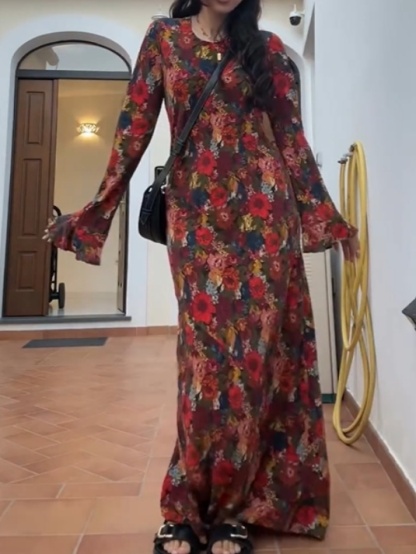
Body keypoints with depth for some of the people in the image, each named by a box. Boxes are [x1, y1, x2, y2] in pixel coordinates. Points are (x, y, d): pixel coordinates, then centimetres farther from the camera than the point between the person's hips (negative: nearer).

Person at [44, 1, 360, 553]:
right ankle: (191, 508, 13)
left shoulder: (267, 48, 14)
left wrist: (326, 216, 7)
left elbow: (292, 137, 10)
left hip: (263, 207, 1)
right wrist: (97, 209, 4)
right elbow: (135, 127, 8)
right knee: (208, 351, -5)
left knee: (257, 347, -3)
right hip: (195, 211, 0)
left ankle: (228, 508, 13)